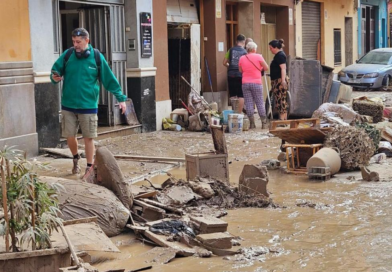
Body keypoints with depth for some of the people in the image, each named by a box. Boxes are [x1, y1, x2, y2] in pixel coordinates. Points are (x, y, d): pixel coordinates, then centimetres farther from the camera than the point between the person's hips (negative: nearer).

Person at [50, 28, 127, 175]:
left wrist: (121, 98, -1)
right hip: (68, 106, 2)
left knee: (88, 138, 3)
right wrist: (55, 77, -17)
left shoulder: (96, 57, -5)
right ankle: (76, 159, 34)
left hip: (88, 106, -2)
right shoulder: (67, 55, -2)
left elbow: (110, 79, 0)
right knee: (70, 136, 5)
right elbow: (55, 70, 7)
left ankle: (89, 168, 17)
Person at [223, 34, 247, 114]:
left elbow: (224, 63, 6)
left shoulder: (231, 50, 4)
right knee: (241, 96, 3)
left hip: (231, 75, 3)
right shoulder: (244, 52, -2)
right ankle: (239, 113, 0)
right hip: (240, 74, -3)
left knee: (232, 95, 9)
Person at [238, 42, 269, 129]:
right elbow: (266, 68, 0)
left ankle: (252, 123, 2)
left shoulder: (242, 58, 6)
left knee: (248, 103, 3)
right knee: (260, 103, 3)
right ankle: (264, 123, 5)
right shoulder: (258, 57, -3)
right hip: (256, 83, -2)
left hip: (245, 83, 2)